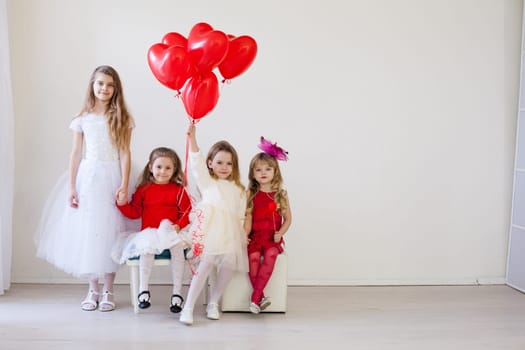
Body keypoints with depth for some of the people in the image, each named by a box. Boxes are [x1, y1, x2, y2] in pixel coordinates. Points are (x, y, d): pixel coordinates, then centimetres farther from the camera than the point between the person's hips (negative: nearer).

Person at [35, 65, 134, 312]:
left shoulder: (121, 118, 2)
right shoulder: (83, 119, 6)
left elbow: (125, 154, -1)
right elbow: (76, 154, 6)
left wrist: (124, 185, -10)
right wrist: (71, 187, 0)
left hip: (112, 178, -1)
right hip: (88, 177, 2)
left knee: (110, 231, 1)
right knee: (87, 231, 3)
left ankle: (108, 290, 13)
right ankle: (93, 290, 16)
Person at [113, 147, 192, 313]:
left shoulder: (178, 190, 8)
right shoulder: (143, 189, 11)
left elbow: (187, 211, 3)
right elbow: (135, 212, 10)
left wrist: (179, 225, -14)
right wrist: (123, 204, -7)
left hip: (171, 231, 0)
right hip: (149, 232, 0)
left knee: (177, 247, -31)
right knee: (147, 247, -33)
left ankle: (177, 293, -22)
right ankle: (143, 290, -22)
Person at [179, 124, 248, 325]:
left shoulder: (238, 190, 24)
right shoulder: (207, 182, 14)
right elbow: (196, 163, -1)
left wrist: (243, 237, 9)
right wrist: (192, 138, -14)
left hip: (229, 235, 4)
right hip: (209, 231, -4)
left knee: (228, 268, -7)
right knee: (206, 265, -18)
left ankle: (213, 303, 16)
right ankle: (188, 308, -12)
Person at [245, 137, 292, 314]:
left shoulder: (281, 194, 7)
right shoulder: (251, 194, 6)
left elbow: (287, 219, 9)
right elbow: (248, 218, 2)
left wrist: (280, 233, -7)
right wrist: (244, 236, -10)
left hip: (272, 238, 0)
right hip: (255, 236, 0)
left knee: (270, 255, -29)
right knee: (253, 257, -28)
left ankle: (255, 297, -25)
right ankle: (261, 297, -17)